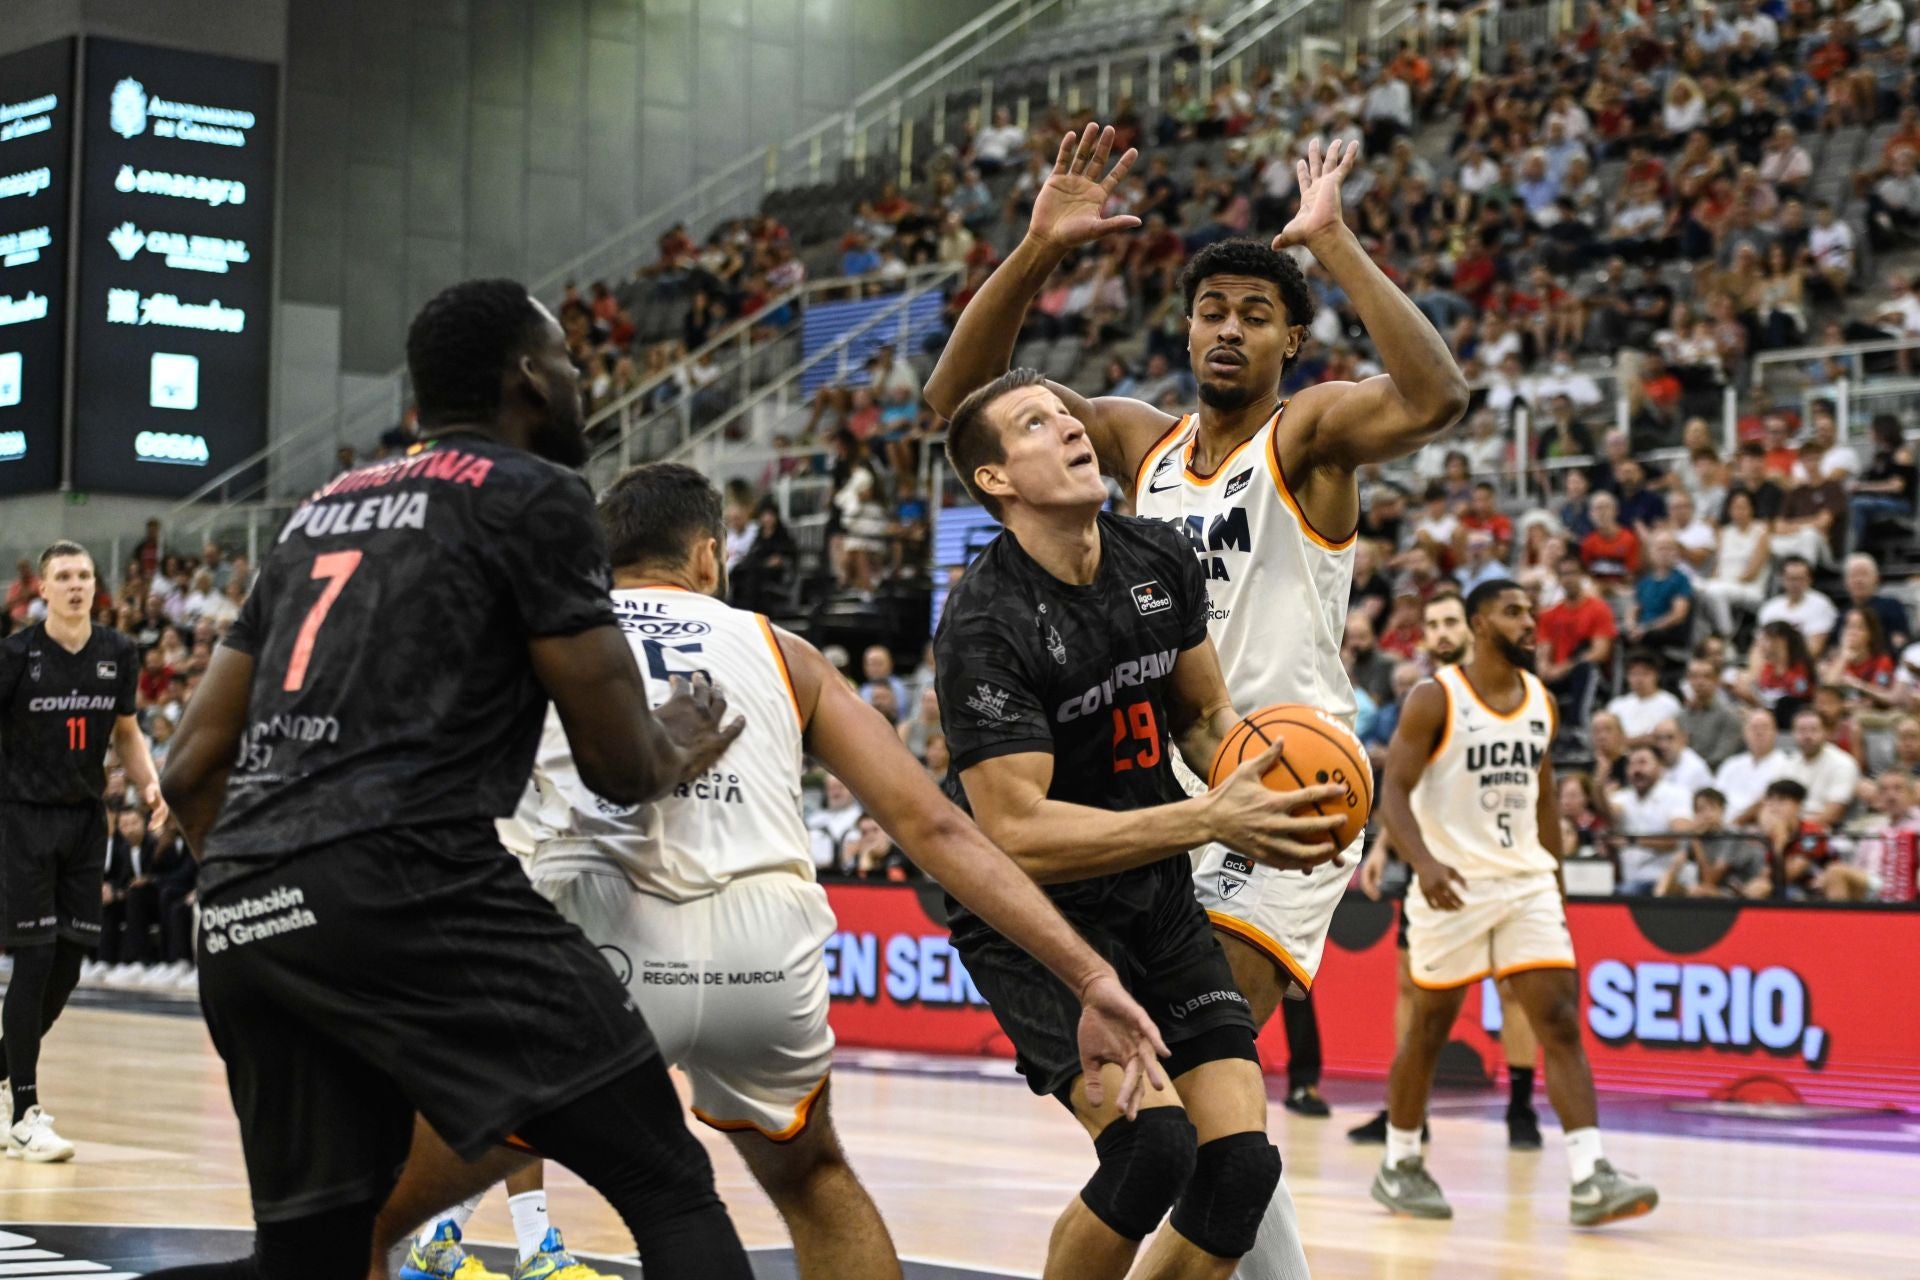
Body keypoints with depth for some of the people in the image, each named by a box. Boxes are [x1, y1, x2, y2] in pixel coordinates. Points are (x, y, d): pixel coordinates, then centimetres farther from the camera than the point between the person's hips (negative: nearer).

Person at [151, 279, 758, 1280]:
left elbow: (191, 768, 23)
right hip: (407, 888, -7)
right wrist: (673, 761, 25)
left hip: (240, 918, 8)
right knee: (672, 1189, -1)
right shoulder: (535, 494, 5)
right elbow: (618, 765, 3)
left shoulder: (322, 507, 26)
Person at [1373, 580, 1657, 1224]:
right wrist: (1424, 862, -29)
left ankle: (1590, 1181, -14)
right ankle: (1399, 1165, 24)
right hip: (1453, 886, -5)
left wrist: (1558, 888, 18)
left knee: (1561, 1023, -8)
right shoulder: (1435, 698, -8)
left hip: (1526, 883, 5)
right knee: (1430, 1027, 6)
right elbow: (1393, 792, -13)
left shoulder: (1542, 701, 9)